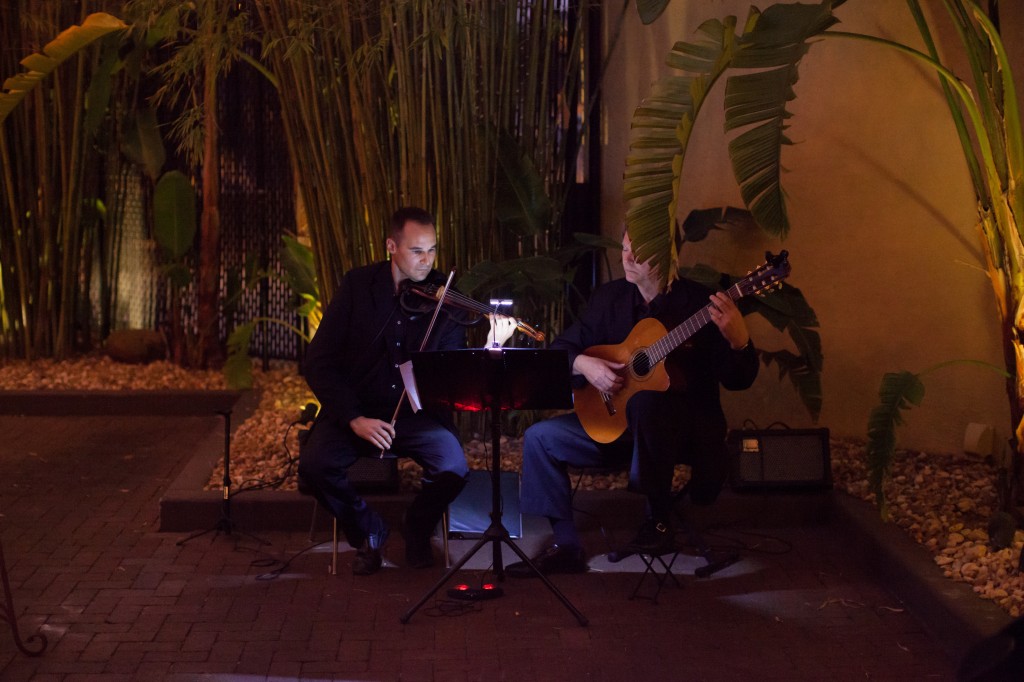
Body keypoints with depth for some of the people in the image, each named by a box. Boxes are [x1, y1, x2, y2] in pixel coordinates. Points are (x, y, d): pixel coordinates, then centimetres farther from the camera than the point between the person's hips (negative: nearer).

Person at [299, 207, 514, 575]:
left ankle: (418, 529, 9)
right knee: (314, 464, -26)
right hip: (356, 409, 0)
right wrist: (353, 418, -19)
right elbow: (318, 362, -6)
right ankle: (368, 531, 4)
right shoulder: (358, 285, -3)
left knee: (454, 468, -27)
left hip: (417, 412, 0)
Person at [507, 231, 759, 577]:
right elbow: (562, 348, 10)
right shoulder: (609, 297, 5)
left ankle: (659, 518, -22)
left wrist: (738, 340, -32)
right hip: (613, 422, 6)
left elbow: (738, 381, -12)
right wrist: (584, 364, -12)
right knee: (540, 437, -7)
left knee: (644, 401, -39)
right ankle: (566, 546, 0)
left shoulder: (699, 301, -9)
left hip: (686, 428, -6)